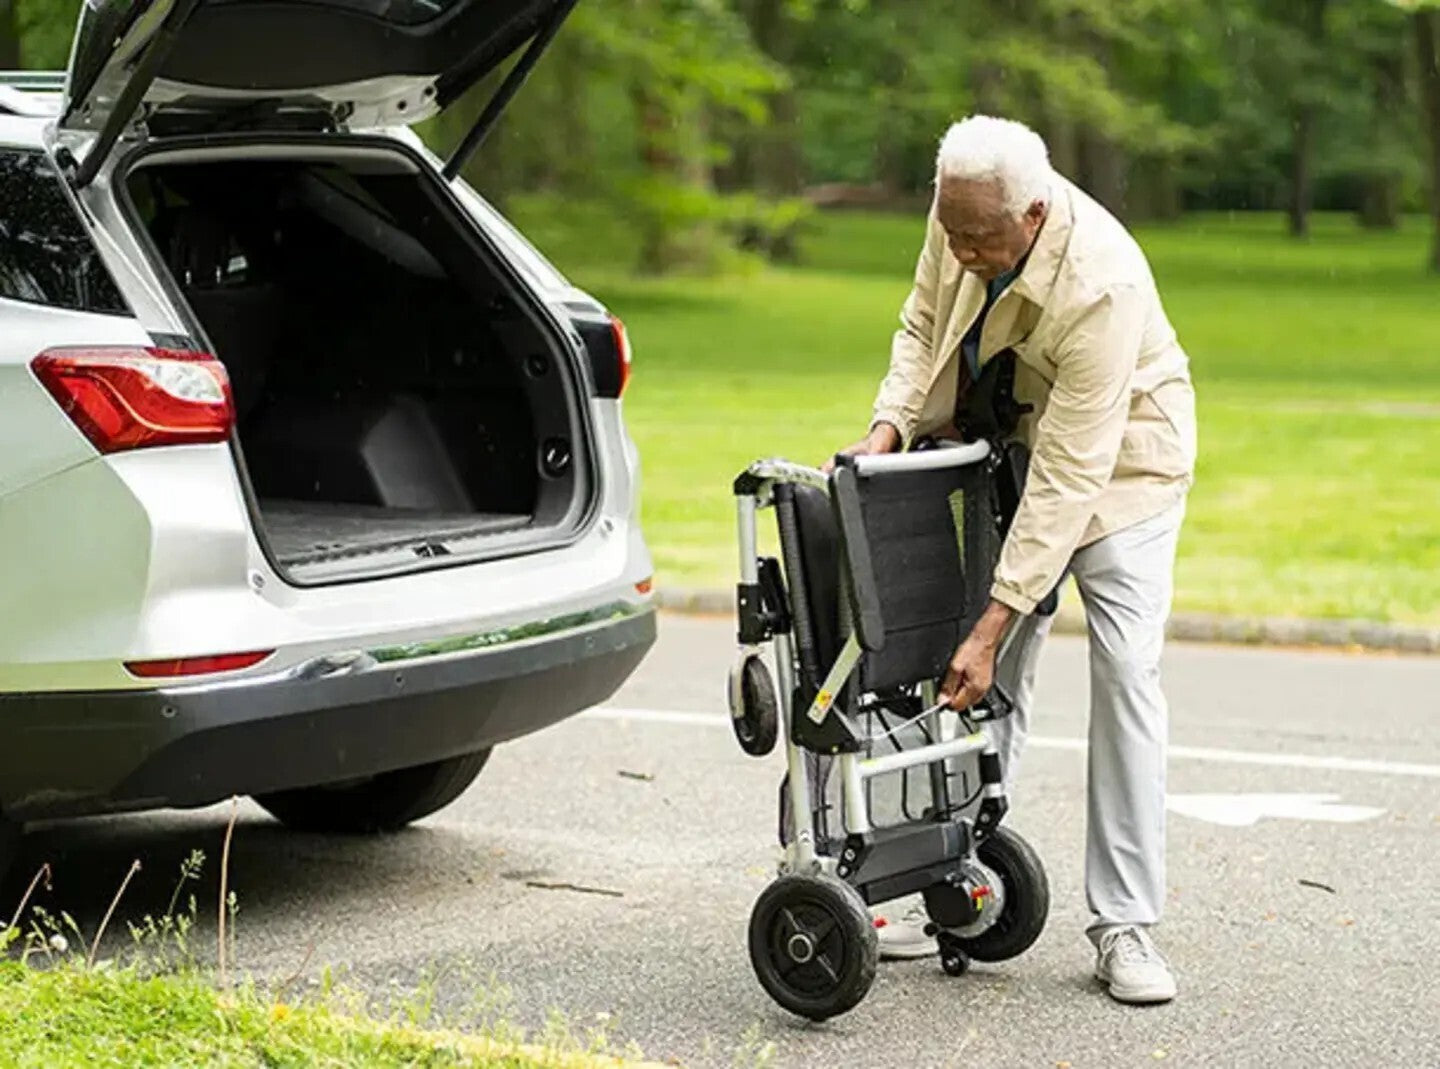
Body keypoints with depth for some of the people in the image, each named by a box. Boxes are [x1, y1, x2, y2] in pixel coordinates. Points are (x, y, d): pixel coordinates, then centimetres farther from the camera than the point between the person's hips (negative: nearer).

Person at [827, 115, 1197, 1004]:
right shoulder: (962, 215, -18)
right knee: (991, 682, 2)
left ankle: (1125, 927, -10)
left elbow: (1068, 478, -37)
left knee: (1126, 673, -14)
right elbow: (925, 322, 2)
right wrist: (891, 423, -17)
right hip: (1008, 447, 6)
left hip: (1118, 458, -5)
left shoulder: (1101, 285, -37)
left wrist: (991, 625, -37)